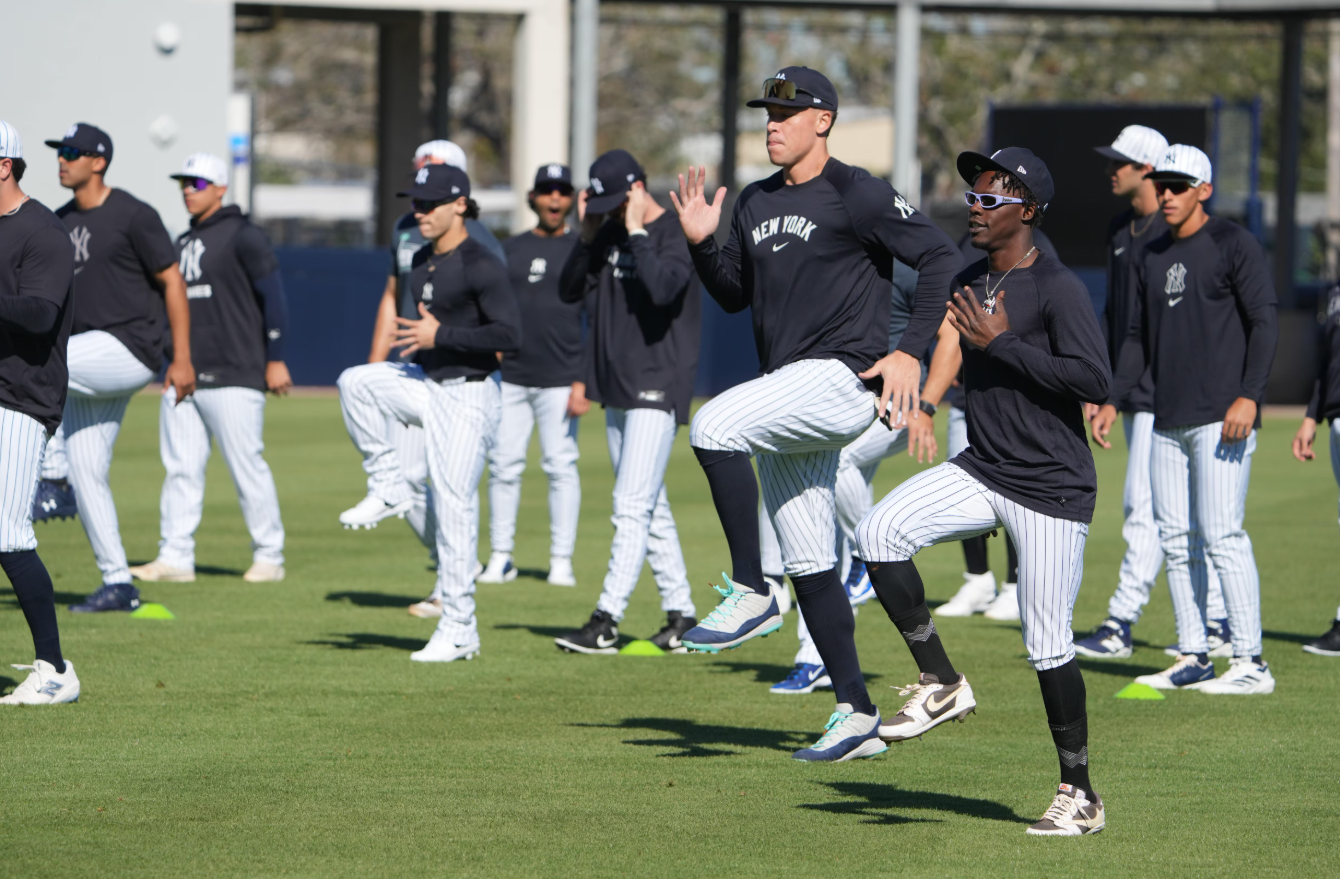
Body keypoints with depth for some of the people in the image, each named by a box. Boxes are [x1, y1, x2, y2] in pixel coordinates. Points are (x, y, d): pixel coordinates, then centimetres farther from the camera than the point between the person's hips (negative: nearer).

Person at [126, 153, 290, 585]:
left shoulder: (242, 237, -5)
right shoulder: (183, 242, 18)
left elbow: (273, 297, -10)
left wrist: (276, 359, -15)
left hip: (232, 378, -8)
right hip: (183, 376, 8)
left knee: (247, 467, -4)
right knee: (180, 468, 4)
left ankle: (269, 557, 4)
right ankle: (175, 557, 4)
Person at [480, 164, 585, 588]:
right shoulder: (510, 249, 14)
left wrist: (583, 381, -10)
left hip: (559, 379, -3)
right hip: (509, 377, 3)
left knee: (561, 466, -5)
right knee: (503, 465, 2)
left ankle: (562, 560, 0)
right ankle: (500, 557, 8)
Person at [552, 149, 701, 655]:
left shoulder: (675, 234, -11)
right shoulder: (609, 234, 12)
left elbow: (662, 289, -28)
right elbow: (569, 291, 10)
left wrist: (637, 233, -19)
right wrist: (587, 235, -1)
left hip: (657, 389, -9)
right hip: (617, 392, 9)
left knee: (632, 506, -13)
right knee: (651, 508, 12)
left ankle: (606, 622, -18)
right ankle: (681, 617, 19)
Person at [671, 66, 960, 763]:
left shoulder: (857, 196, -7)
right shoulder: (755, 204, 16)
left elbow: (941, 259, -11)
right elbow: (735, 295, 24)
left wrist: (910, 353, -18)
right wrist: (702, 245, 5)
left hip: (843, 378, -8)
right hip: (785, 402, 8)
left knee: (713, 426, -29)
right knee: (808, 567, 8)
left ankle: (749, 594, -22)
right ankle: (856, 715, 14)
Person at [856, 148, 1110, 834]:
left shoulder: (1057, 289, -14)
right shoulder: (968, 285, 12)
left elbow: (1095, 380, -24)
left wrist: (999, 342, -22)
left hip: (1052, 489, -7)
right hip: (980, 471, 7)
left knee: (1046, 644, -5)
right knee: (879, 533, -15)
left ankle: (1079, 795, 9)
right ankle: (942, 684, -4)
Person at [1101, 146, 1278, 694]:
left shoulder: (1233, 244, -4)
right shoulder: (1155, 257, 18)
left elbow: (1265, 322, -10)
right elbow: (1139, 338, 24)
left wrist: (1248, 396, -19)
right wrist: (1112, 401, 13)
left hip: (1221, 418, -8)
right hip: (1168, 422, 8)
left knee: (1221, 534, -13)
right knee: (1176, 539, 6)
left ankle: (1250, 663, -12)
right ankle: (1192, 658, 11)